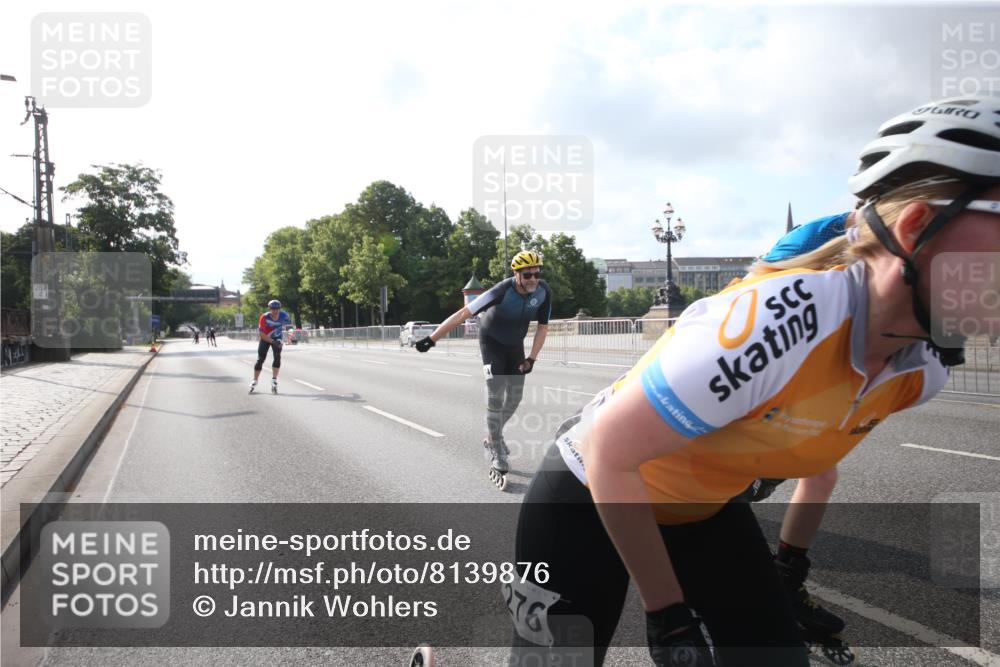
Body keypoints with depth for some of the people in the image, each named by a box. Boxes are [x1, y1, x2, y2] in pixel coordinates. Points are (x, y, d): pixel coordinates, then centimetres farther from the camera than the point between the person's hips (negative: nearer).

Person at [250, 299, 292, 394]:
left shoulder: (283, 315, -22)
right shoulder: (264, 317, -29)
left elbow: (289, 324, 2)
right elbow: (262, 334, -26)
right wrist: (273, 342, -32)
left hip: (277, 338, 1)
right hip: (265, 338, -1)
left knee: (277, 357, -18)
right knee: (260, 359, 0)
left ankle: (274, 380, -12)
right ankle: (254, 381, 17)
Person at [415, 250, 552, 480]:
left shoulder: (544, 291, -22)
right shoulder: (503, 291, -35)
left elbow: (542, 327, -9)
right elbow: (463, 313, -36)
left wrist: (531, 358, -17)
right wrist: (432, 339, -38)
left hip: (515, 344, 5)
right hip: (492, 341, -5)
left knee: (515, 396, 9)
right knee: (495, 394, -14)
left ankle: (493, 437, 33)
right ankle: (496, 453, -6)